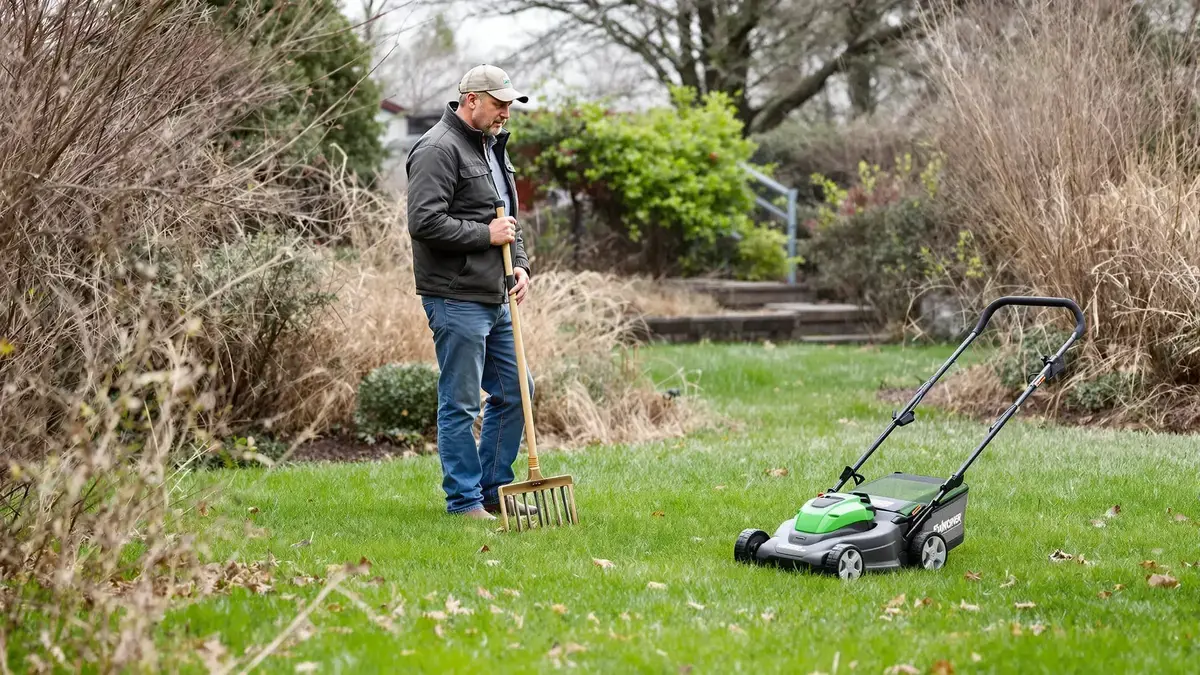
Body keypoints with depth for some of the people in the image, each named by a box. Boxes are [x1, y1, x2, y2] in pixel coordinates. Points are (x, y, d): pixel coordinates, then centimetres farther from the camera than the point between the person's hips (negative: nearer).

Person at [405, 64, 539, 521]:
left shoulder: (492, 147, 18)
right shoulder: (438, 149, -13)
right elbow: (424, 222, -23)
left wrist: (520, 263, 9)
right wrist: (486, 234, -16)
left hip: (494, 299, 10)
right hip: (456, 299, -10)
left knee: (514, 392, 14)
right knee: (460, 403, -2)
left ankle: (494, 490, 24)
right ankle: (464, 500, 6)